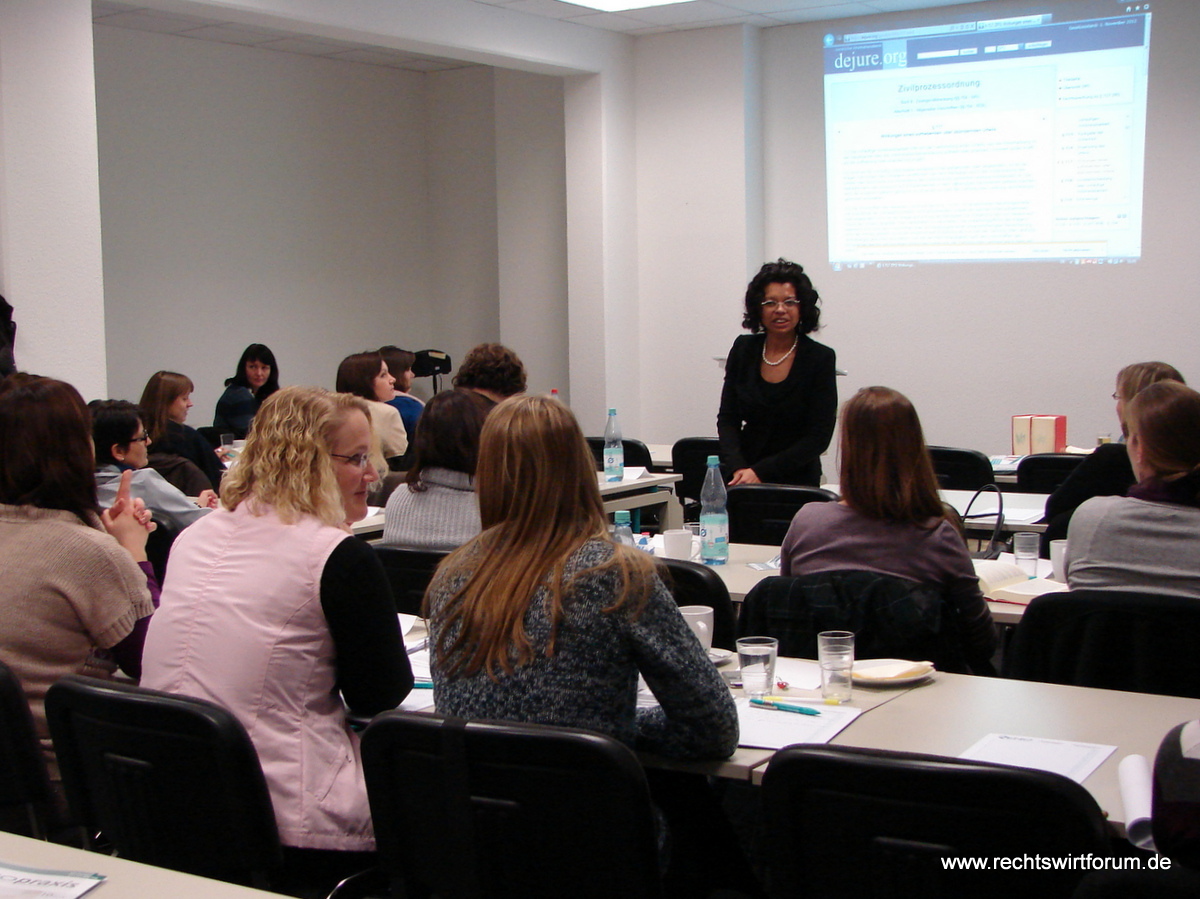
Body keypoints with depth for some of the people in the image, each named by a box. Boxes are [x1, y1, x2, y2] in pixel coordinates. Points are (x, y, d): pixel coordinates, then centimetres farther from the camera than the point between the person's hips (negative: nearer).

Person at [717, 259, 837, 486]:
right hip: (742, 479, 3)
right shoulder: (743, 349, 6)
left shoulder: (821, 358, -4)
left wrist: (760, 472, -12)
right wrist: (737, 468, -11)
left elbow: (819, 436, -6)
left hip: (797, 480, -2)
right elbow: (727, 418, 7)